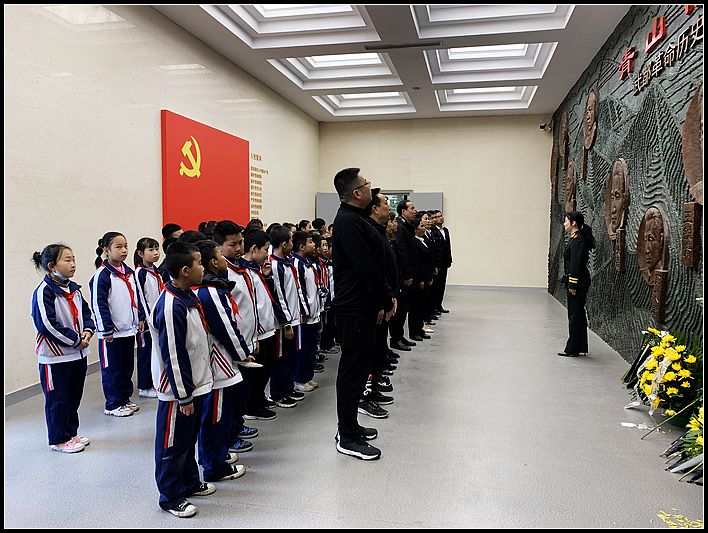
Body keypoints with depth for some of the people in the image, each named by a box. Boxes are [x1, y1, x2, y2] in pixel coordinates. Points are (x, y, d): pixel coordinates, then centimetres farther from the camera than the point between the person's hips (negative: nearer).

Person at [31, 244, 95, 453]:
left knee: (74, 397, 17)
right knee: (57, 399, 5)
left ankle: (71, 433, 31)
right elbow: (47, 325, -22)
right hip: (55, 356, -8)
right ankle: (59, 439, 19)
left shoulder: (74, 289, 7)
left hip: (78, 353, 8)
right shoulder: (44, 292, -17)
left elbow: (85, 312, 16)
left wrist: (87, 330, -4)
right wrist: (75, 340, -17)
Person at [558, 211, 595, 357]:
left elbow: (576, 264, -21)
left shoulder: (578, 240, -17)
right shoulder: (577, 238, 14)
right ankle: (581, 347, 23)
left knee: (575, 315, -3)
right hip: (580, 282, 10)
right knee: (578, 314, 15)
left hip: (578, 283, -10)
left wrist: (573, 285, -21)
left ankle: (573, 349, 4)